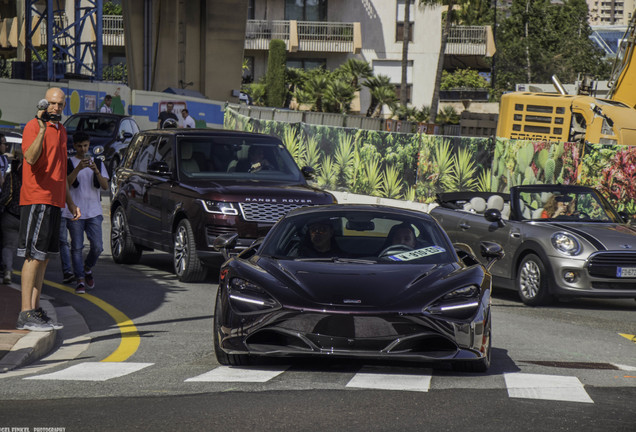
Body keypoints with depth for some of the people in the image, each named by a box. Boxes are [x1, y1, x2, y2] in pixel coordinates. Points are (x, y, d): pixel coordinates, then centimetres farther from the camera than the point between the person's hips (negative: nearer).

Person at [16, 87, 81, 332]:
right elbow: (30, 158, -26)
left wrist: (70, 202, 27)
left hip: (54, 202, 9)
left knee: (44, 257, 9)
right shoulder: (34, 126, -8)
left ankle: (35, 310, 13)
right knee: (34, 256, -10)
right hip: (36, 199, -9)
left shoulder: (60, 131, 19)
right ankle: (25, 315, -10)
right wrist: (41, 130, -36)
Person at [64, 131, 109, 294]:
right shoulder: (69, 163, 6)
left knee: (97, 247, -7)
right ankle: (80, 281, -2)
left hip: (94, 212, 2)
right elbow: (66, 182, -12)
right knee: (77, 247, -5)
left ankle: (88, 268, 21)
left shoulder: (98, 163, 14)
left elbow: (105, 186, 2)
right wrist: (78, 168, -26)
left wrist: (96, 171, -15)